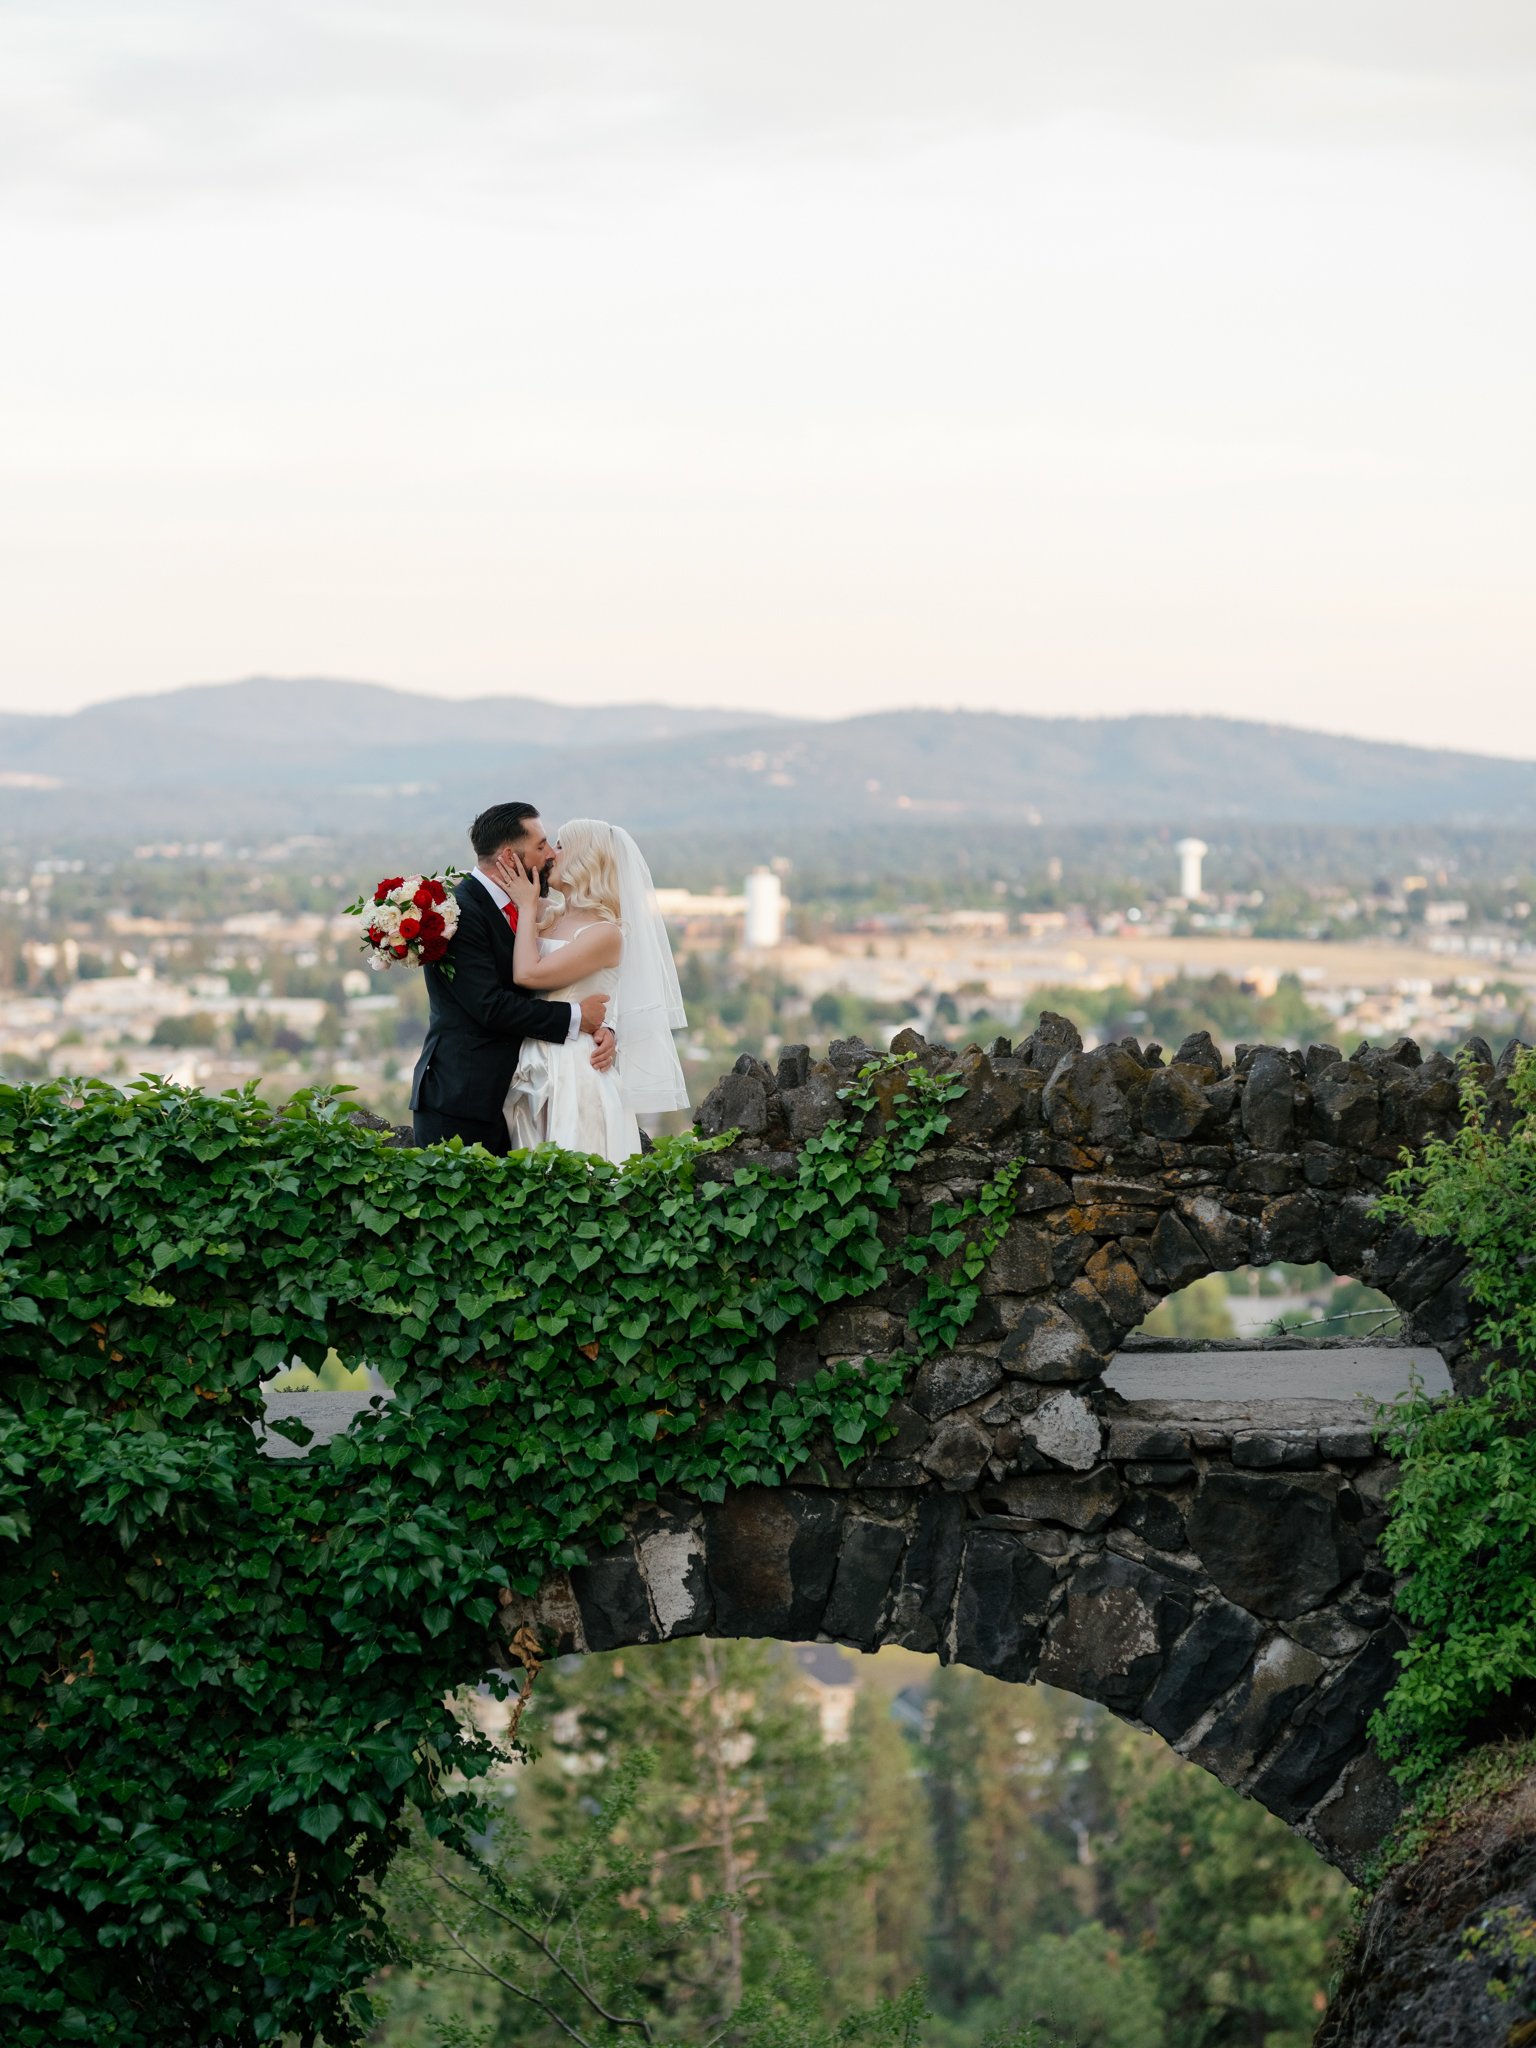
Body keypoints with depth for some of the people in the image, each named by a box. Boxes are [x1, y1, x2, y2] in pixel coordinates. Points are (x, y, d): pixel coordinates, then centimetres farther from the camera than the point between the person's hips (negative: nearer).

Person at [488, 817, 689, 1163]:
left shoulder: (606, 933, -11)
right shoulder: (547, 918, 12)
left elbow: (528, 974, -18)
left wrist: (527, 906, -7)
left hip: (577, 1071, -7)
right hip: (535, 1074, 7)